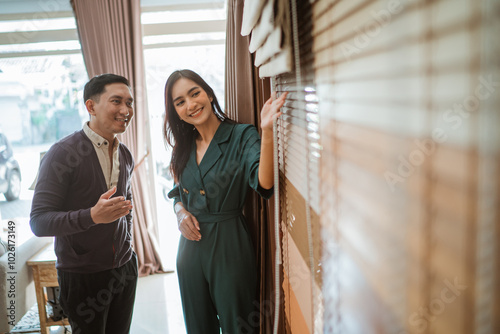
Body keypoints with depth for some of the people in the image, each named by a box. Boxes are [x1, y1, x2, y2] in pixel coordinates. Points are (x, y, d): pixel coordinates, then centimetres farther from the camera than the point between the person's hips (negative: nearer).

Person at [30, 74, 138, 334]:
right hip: (82, 276, -6)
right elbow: (39, 222, -20)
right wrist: (93, 216, -34)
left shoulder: (125, 155, 5)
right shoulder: (63, 154, -16)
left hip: (124, 268, 6)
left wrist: (126, 242, 14)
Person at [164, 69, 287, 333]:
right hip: (191, 246, 6)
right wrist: (179, 211, -3)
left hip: (229, 246, -5)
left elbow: (264, 185, -27)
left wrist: (266, 130, -38)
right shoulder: (183, 148, 7)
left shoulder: (242, 136, -11)